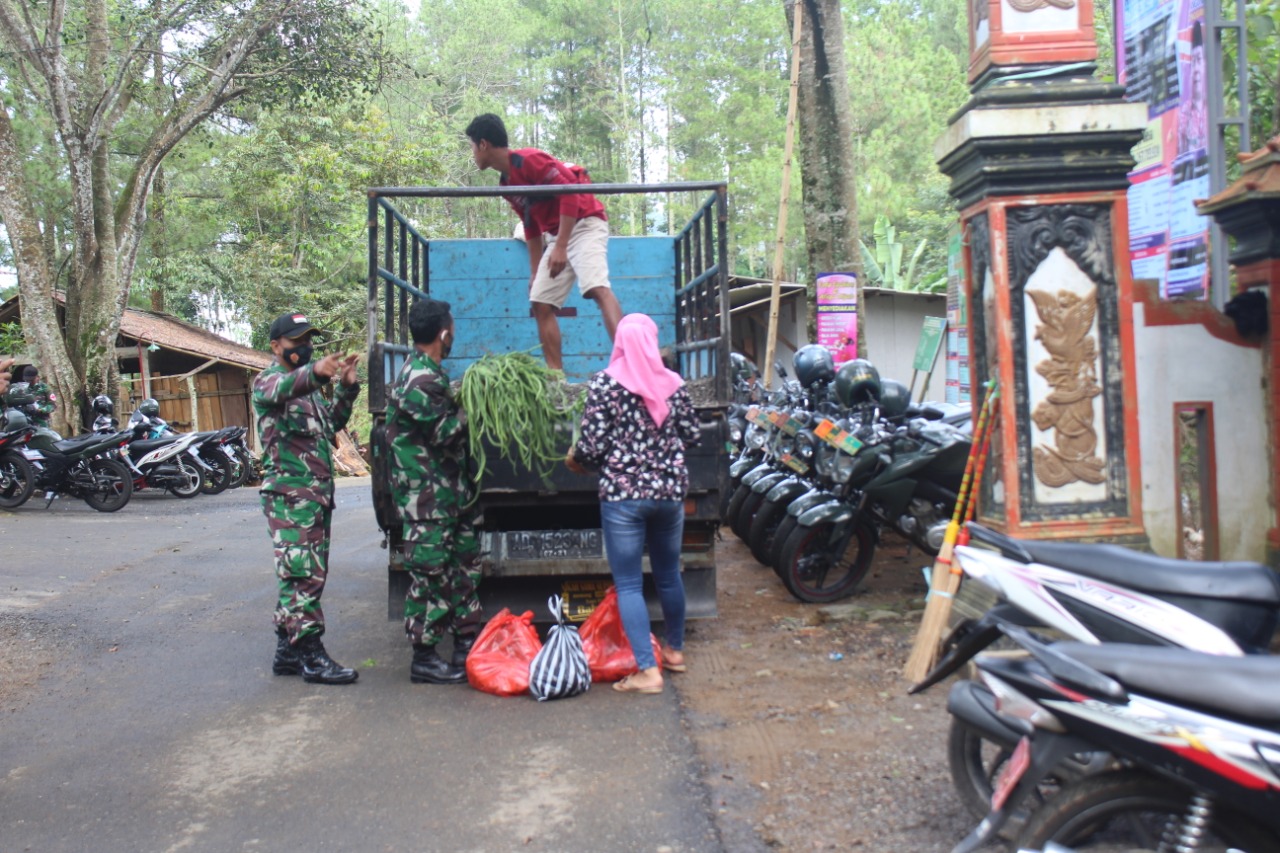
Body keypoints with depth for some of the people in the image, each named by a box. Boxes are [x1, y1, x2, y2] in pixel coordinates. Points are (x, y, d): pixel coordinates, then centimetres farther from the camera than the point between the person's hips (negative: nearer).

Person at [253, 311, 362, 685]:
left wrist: (346, 387, 5)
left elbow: (332, 424, 21)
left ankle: (288, 652, 19)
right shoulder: (267, 381, -5)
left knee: (306, 575, 11)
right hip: (290, 496, -9)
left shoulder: (307, 386, 21)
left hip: (318, 495, 9)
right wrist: (315, 371, -51)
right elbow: (283, 388, -30)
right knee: (302, 576, -9)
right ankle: (312, 657, -7)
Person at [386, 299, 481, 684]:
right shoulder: (421, 381, -19)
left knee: (465, 566, 15)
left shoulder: (428, 372, 13)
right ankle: (424, 658, 7)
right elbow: (442, 433, -18)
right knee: (431, 576, -2)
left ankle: (466, 645, 26)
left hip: (450, 492, 10)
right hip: (428, 497, -10)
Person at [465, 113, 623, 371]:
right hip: (558, 235, 10)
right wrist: (535, 273, 22)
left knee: (598, 288, -29)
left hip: (585, 225, -10)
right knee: (541, 303, 3)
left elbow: (570, 193, -21)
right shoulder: (506, 183, 12)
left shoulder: (528, 160, -14)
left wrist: (560, 247, -25)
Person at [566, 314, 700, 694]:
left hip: (622, 494, -4)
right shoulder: (673, 383, 2)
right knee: (669, 574, 21)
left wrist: (575, 460, 10)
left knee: (629, 584, 2)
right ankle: (675, 650, 37)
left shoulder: (604, 383, -8)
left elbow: (593, 444, -11)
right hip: (670, 491, 4)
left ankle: (648, 671, -1)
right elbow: (691, 435, 8)